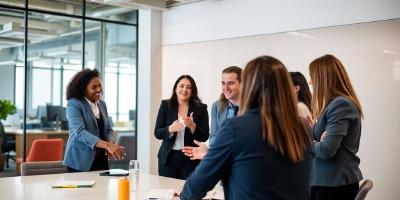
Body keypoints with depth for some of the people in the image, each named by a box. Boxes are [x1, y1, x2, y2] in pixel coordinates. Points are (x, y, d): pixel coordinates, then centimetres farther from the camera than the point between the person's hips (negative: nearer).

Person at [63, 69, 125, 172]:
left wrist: (110, 144, -8)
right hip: (80, 160, -5)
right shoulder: (74, 104, -10)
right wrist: (107, 145, -32)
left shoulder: (102, 104, 9)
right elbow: (80, 132, -22)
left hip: (101, 158, 6)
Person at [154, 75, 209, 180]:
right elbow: (157, 133, 1)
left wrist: (192, 126, -19)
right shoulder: (166, 105, 4)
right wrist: (170, 129, -18)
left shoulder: (201, 109, 1)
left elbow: (204, 137, -1)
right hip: (168, 158, 1)